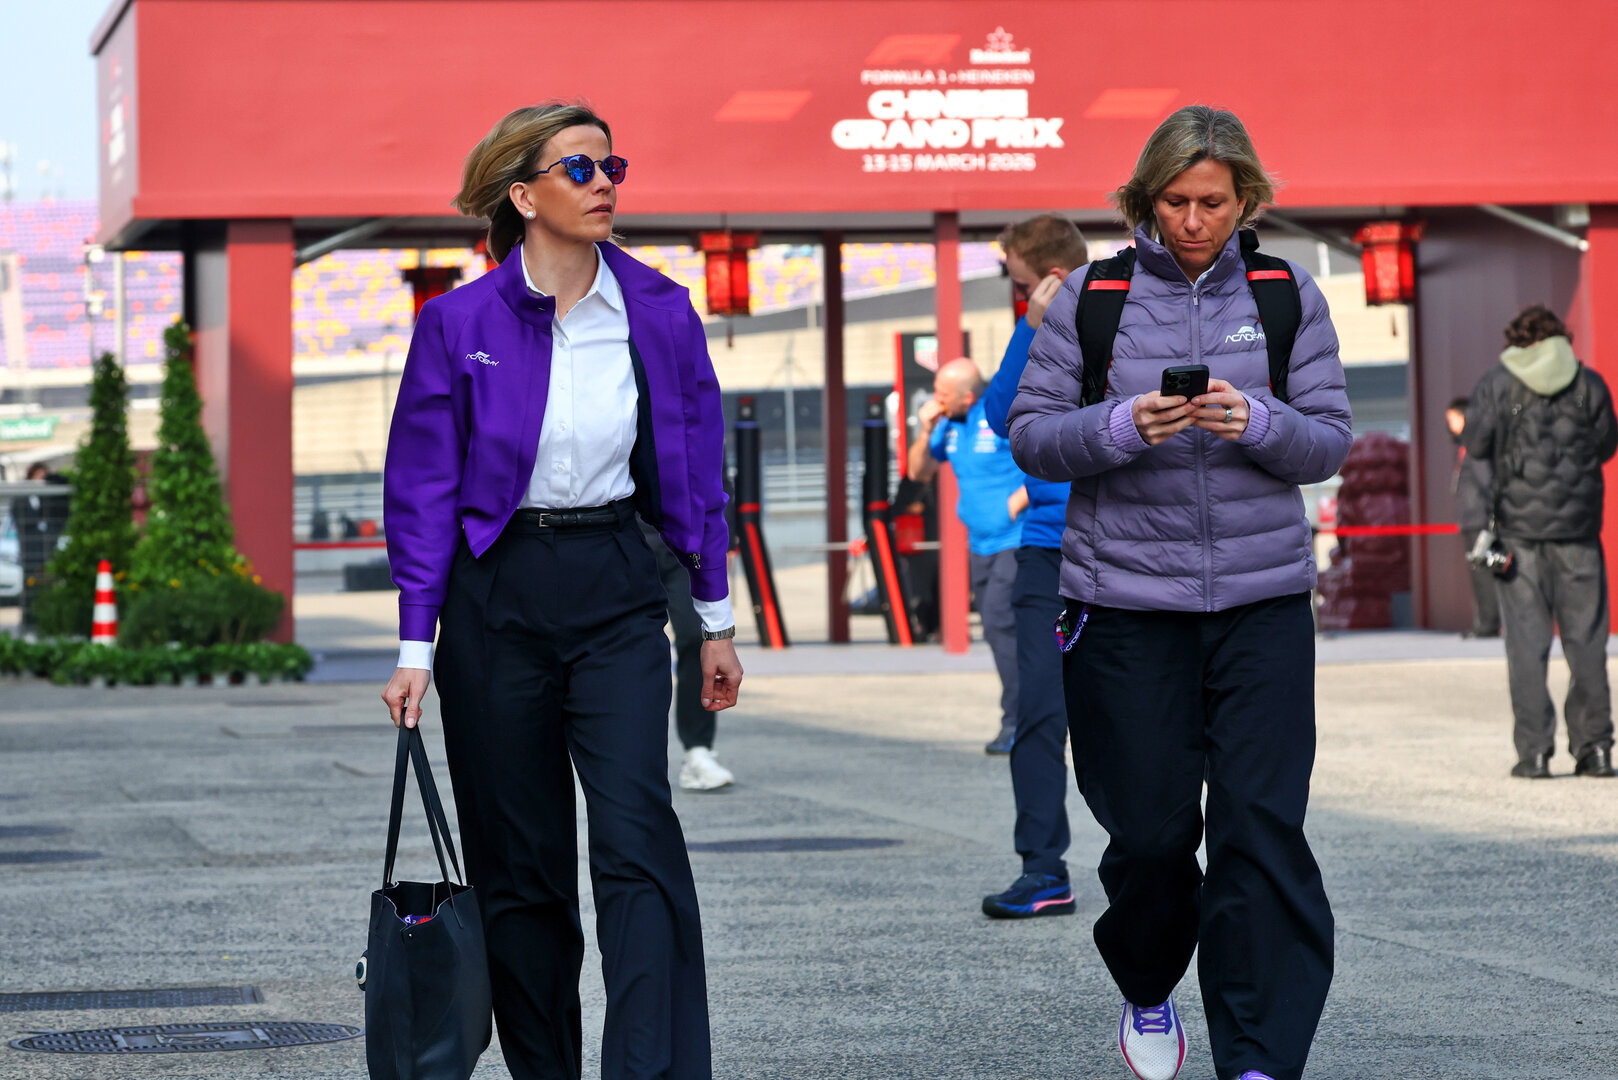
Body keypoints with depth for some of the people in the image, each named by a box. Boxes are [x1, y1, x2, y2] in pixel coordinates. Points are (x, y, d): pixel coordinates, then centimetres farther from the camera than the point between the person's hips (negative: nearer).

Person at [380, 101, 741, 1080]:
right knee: (519, 862, 6)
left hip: (615, 593, 1)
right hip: (495, 598, -1)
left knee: (638, 835, -14)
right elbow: (424, 492, -1)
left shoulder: (659, 313, 2)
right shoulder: (460, 323, -4)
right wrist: (417, 648, -6)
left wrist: (716, 620, 10)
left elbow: (695, 472, 10)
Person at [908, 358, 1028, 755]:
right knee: (998, 630, 9)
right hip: (980, 543, 8)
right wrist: (926, 431, -1)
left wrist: (1017, 503, -15)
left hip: (1016, 540, -8)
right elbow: (918, 472, 15)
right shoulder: (950, 424, 9)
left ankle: (1017, 722, -11)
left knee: (999, 623, -15)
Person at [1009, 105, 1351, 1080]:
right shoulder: (1092, 297, 3)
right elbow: (1032, 437, 2)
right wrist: (1121, 427, -16)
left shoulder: (1286, 294, 6)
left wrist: (1258, 423, -16)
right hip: (1126, 602, 0)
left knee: (1263, 826, -8)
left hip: (1262, 598, 0)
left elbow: (1330, 443, 4)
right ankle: (1149, 995, 32)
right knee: (1149, 828, 3)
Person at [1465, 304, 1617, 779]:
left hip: (1520, 529, -1)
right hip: (1578, 526, 1)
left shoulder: (1497, 384, -1)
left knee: (1527, 639, 1)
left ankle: (1534, 751, -2)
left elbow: (1477, 445, -3)